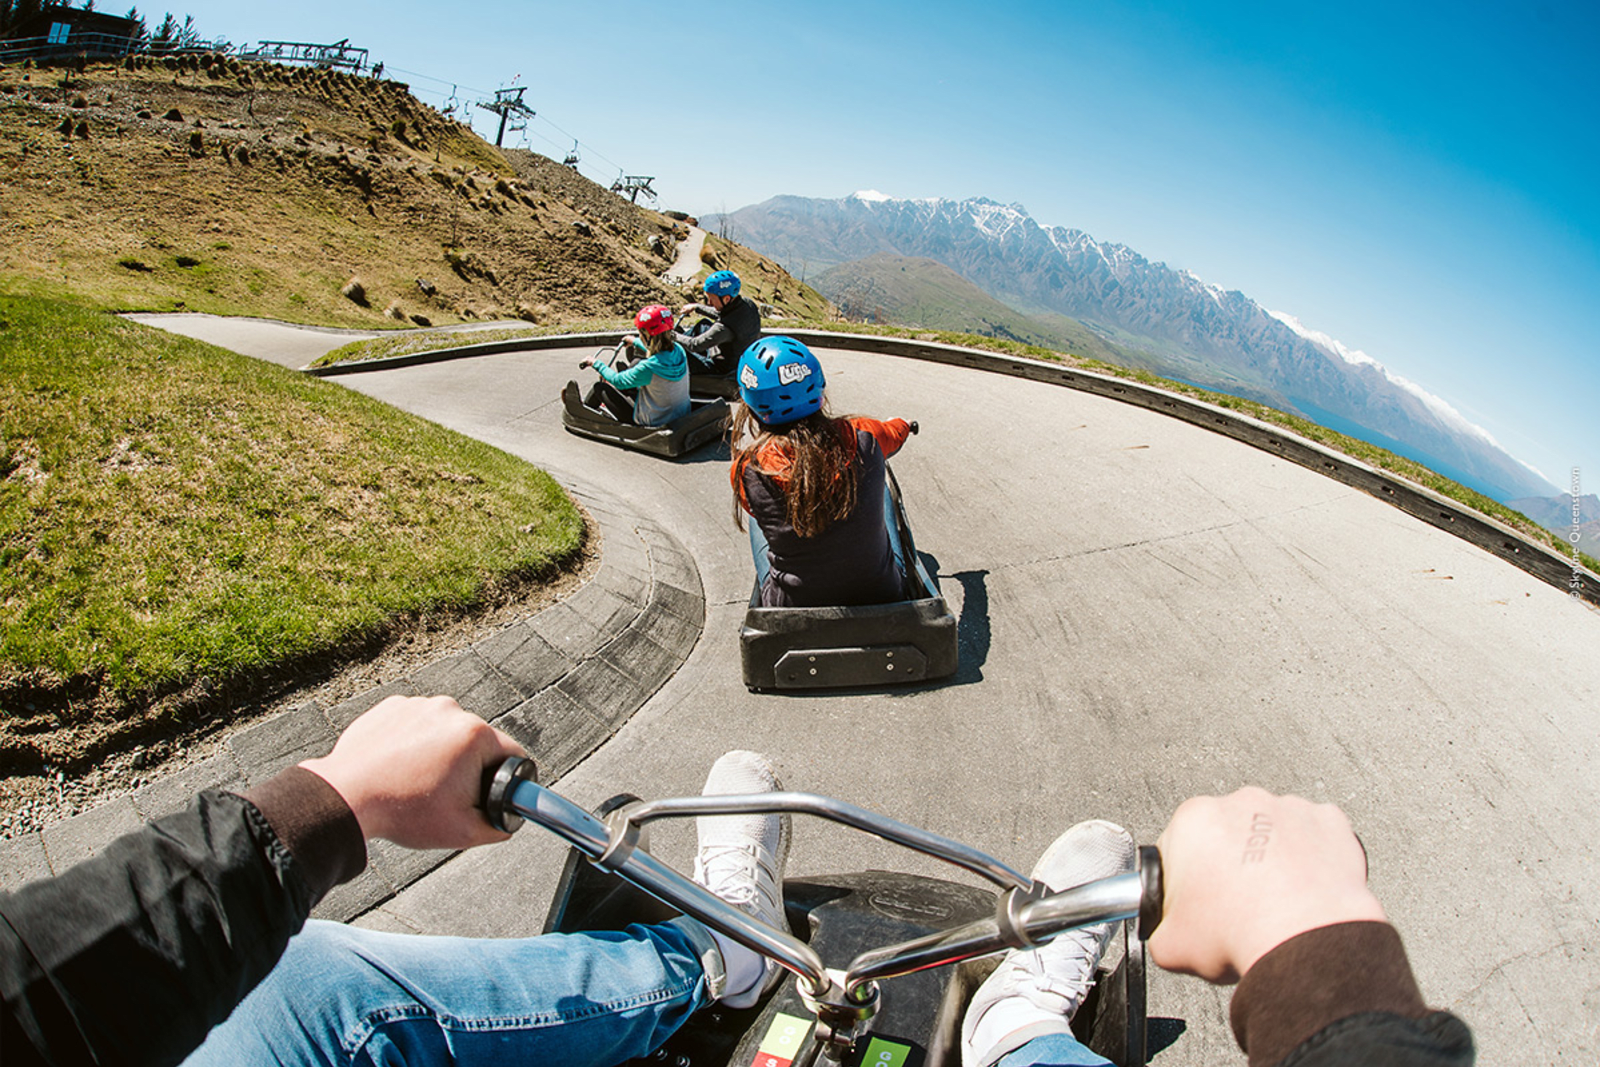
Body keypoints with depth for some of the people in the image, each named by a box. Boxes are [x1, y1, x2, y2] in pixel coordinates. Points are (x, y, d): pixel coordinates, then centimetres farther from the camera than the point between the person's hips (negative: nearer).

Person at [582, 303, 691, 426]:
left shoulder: (648, 368, -31)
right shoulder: (678, 351, -11)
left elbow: (618, 381, -13)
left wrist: (596, 364, 4)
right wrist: (635, 342, 33)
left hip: (653, 423, -7)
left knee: (600, 387, 8)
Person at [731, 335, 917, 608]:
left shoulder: (748, 470, -21)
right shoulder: (863, 438, -16)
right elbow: (894, 434, 12)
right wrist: (902, 425, 40)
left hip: (791, 607, -1)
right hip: (882, 596, 2)